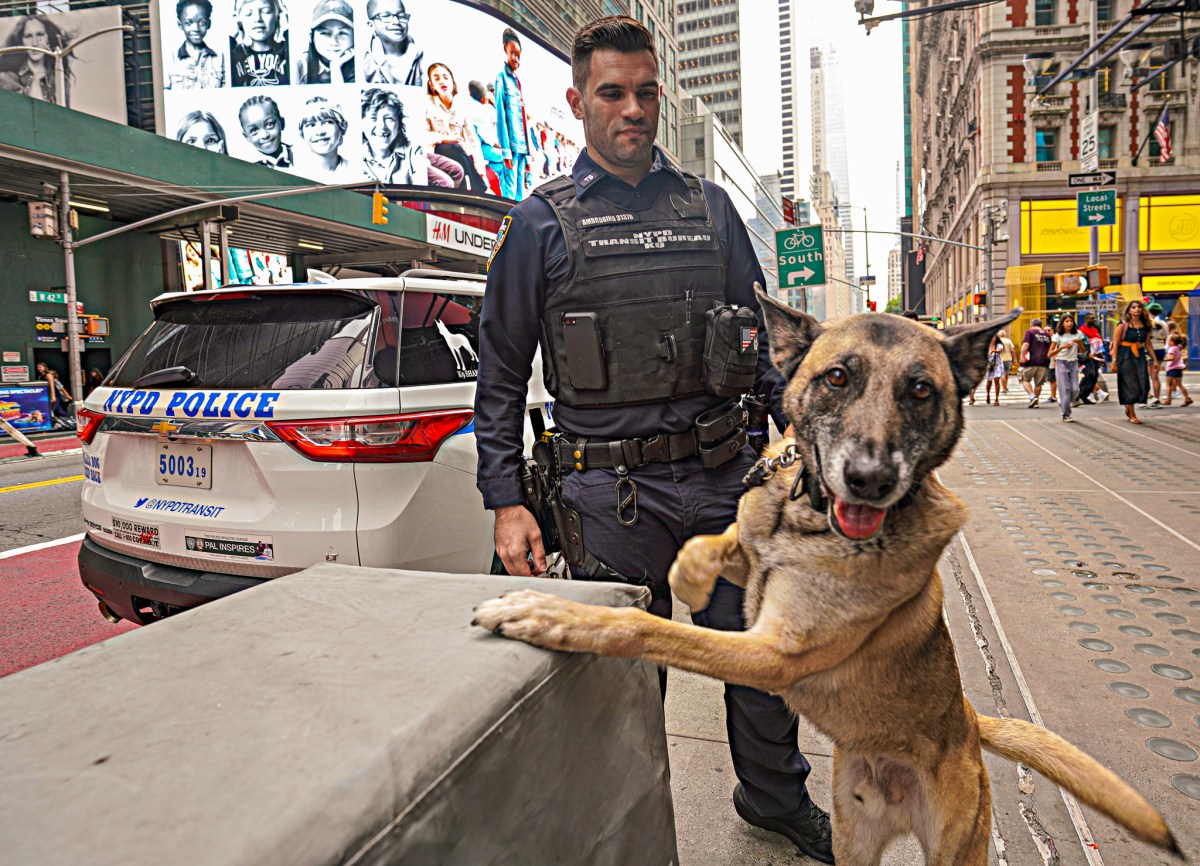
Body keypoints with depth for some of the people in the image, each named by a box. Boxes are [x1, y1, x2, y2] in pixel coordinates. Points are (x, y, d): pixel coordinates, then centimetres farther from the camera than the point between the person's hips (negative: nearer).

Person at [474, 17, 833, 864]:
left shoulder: (710, 206, 10)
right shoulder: (542, 222, 1)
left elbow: (761, 339, 14)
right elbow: (501, 373, 1)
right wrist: (507, 501, -5)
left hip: (722, 477, 3)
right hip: (611, 490, -2)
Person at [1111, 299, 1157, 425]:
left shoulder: (1145, 325, 9)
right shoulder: (1123, 325, -5)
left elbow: (1148, 344, 15)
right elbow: (1115, 344, -6)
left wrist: (1155, 360, 13)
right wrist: (1114, 362, -12)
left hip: (1140, 356, 5)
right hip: (1126, 357, -5)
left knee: (1143, 384, -2)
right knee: (1130, 385, -2)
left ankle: (1128, 407, 23)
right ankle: (1132, 415, 7)